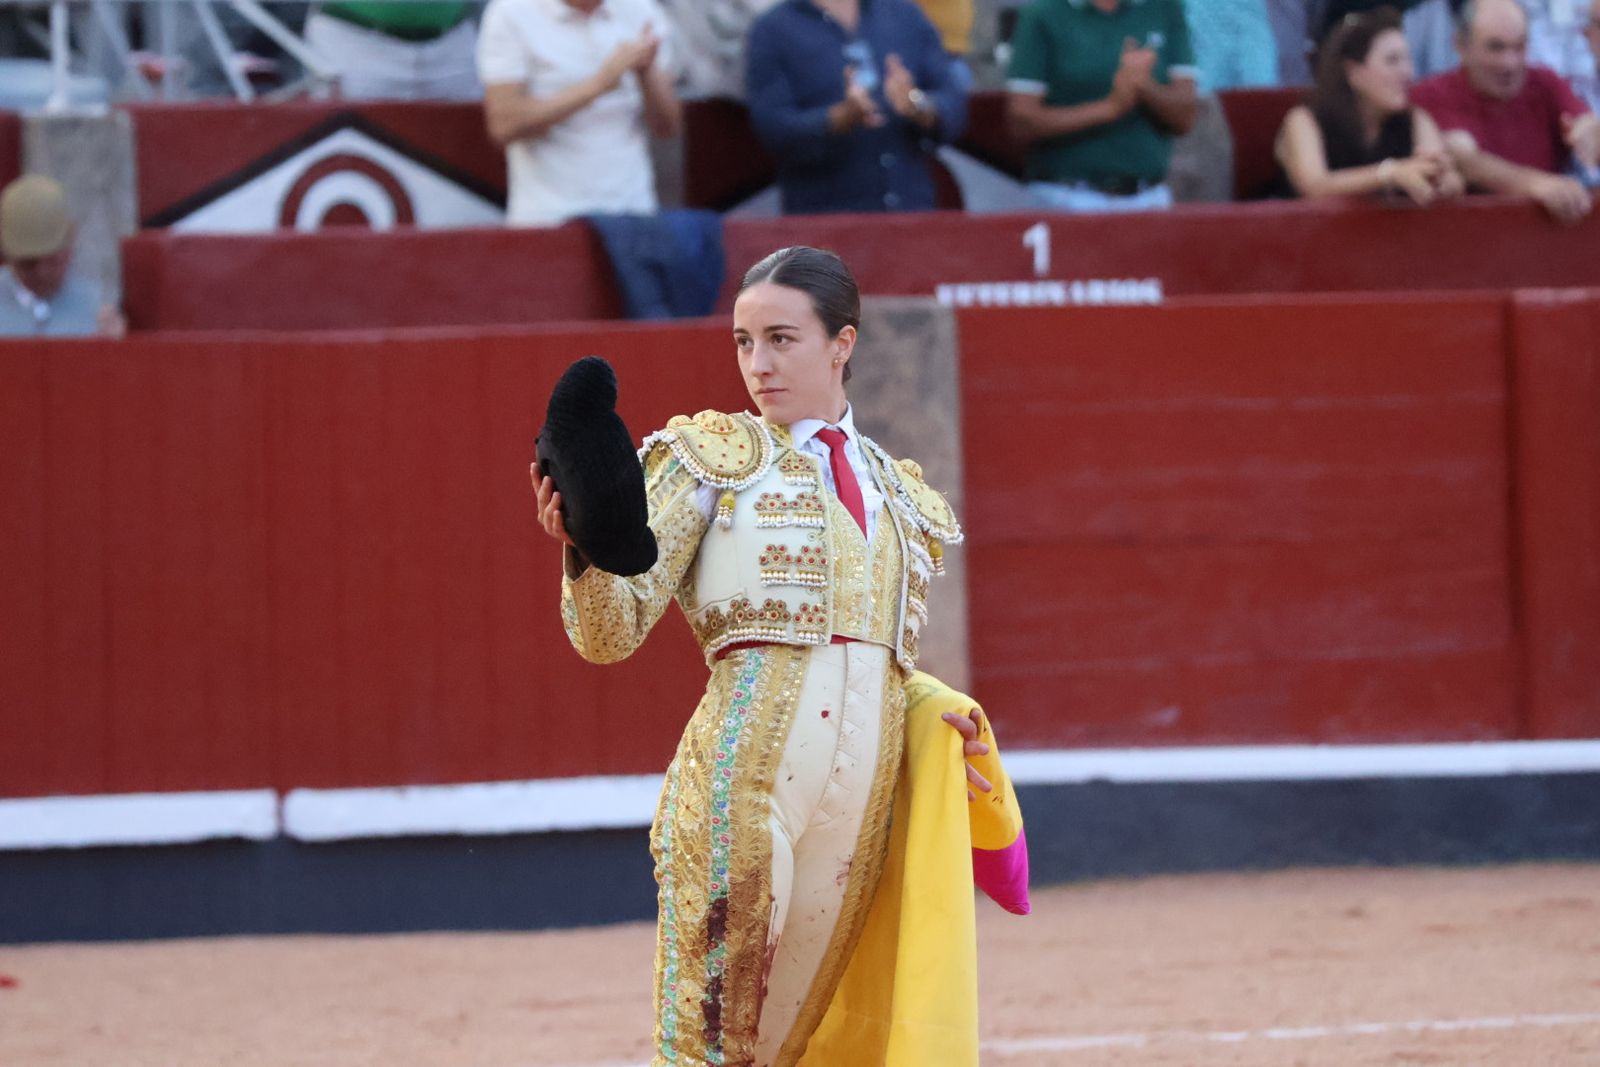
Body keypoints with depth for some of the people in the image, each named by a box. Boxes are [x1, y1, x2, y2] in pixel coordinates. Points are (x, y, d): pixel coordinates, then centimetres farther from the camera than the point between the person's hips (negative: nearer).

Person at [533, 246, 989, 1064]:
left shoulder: (902, 497, 20)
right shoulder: (711, 458, 6)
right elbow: (611, 632, -3)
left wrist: (929, 714, 13)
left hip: (866, 797, 4)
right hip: (744, 774, -4)